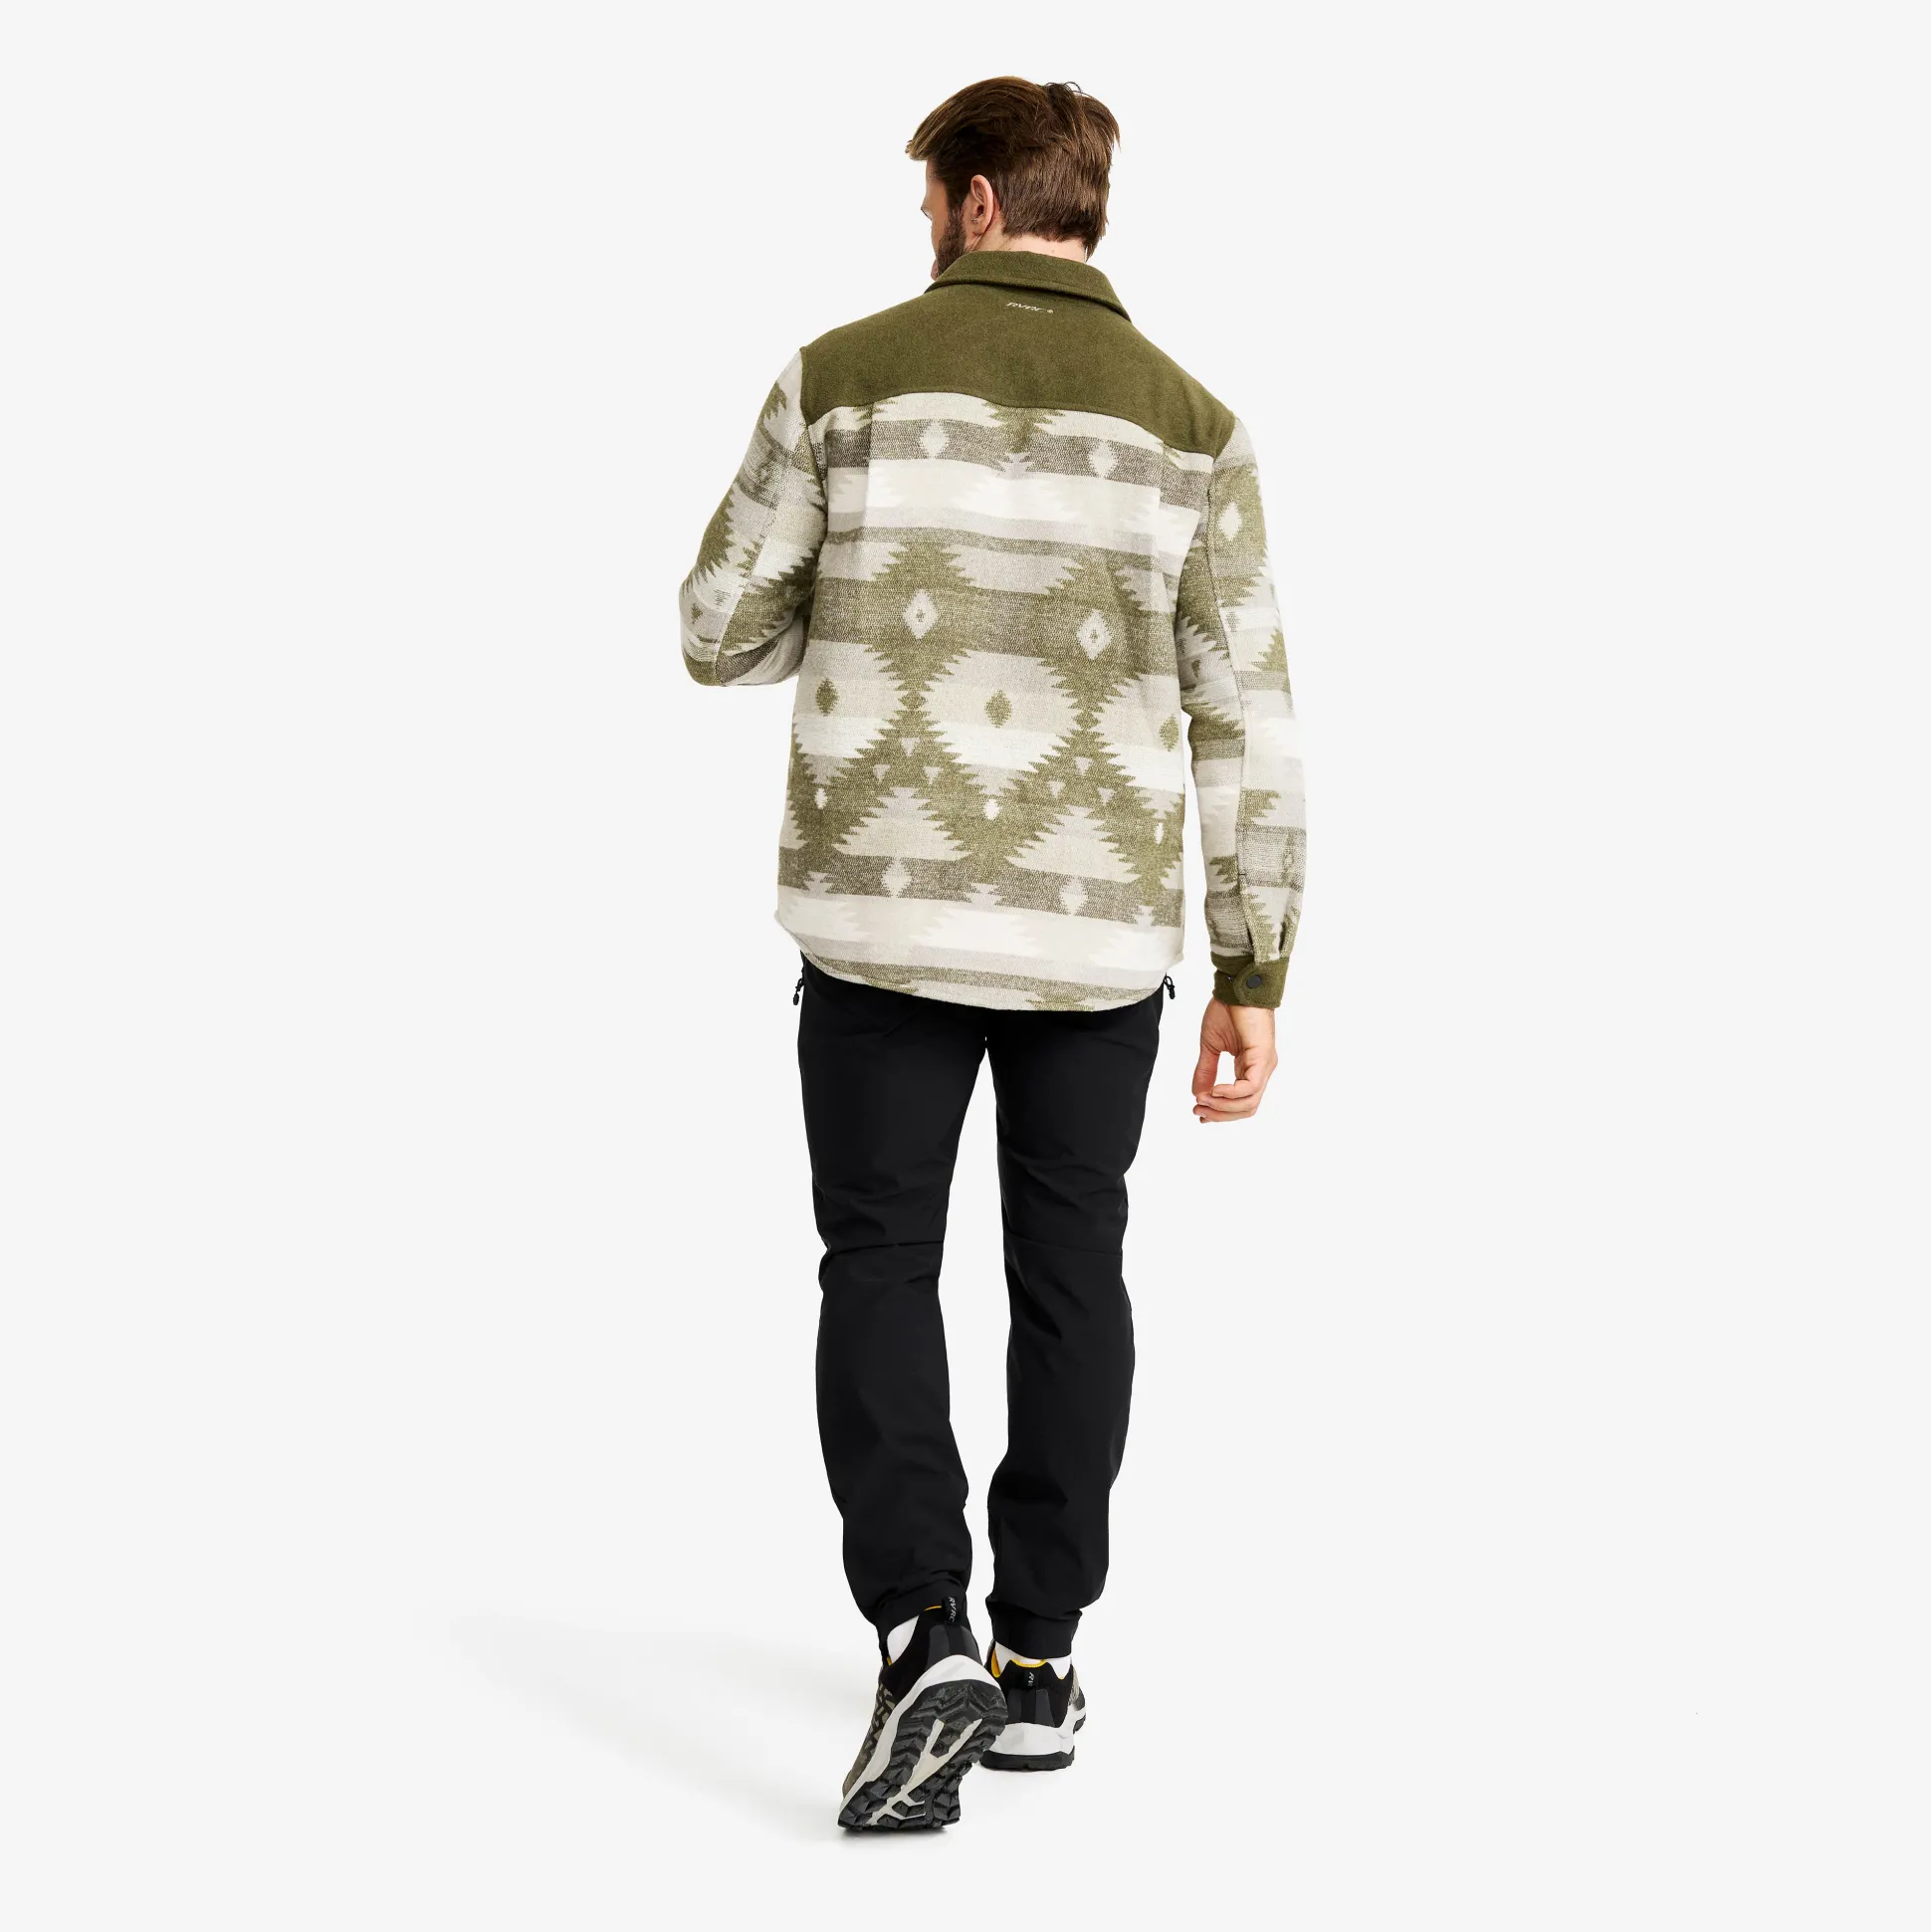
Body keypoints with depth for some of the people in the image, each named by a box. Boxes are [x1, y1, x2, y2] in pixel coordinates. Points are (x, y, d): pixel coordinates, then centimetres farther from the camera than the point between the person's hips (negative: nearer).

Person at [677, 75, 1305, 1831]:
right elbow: (1248, 723, -2)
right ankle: (1038, 1660, 21)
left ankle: (922, 1636, -6)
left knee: (881, 1269, 10)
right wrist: (1255, 981, 3)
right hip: (1098, 928, 2)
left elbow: (721, 635, 2)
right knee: (1070, 1274, 16)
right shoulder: (1187, 425, 1)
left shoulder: (846, 379, -3)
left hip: (882, 914, -1)